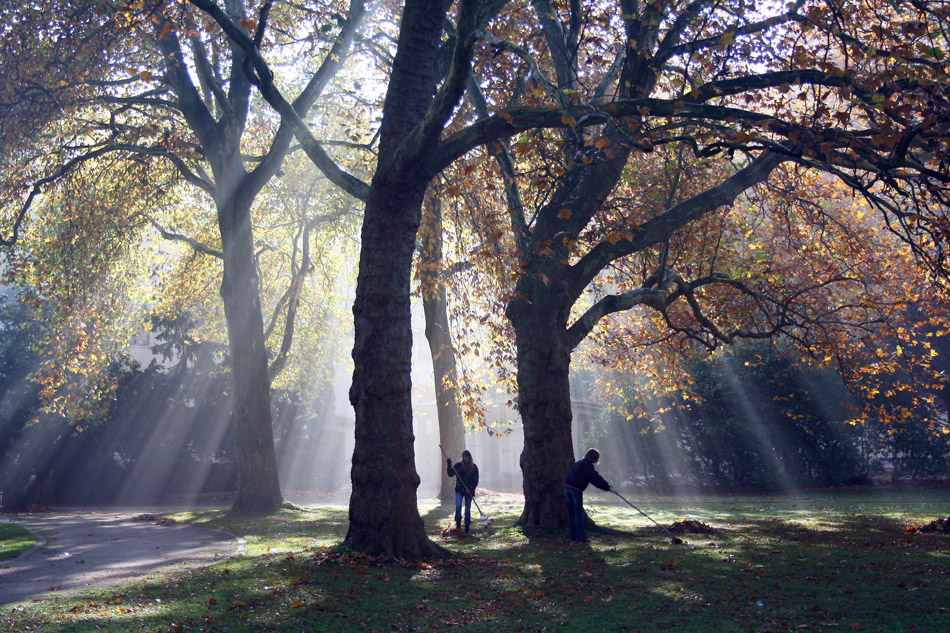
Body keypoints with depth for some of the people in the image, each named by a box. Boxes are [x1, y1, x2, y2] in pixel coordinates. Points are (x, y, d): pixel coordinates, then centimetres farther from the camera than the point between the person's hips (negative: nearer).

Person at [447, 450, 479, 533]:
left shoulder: (474, 467, 1)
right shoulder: (459, 465, 0)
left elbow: (476, 481, 1)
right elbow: (451, 474, -5)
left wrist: (470, 488, -11)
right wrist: (449, 465, -17)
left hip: (469, 491, 1)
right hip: (459, 489, 0)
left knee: (467, 509, 4)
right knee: (458, 506, -18)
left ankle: (467, 529, 14)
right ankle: (458, 524, -3)